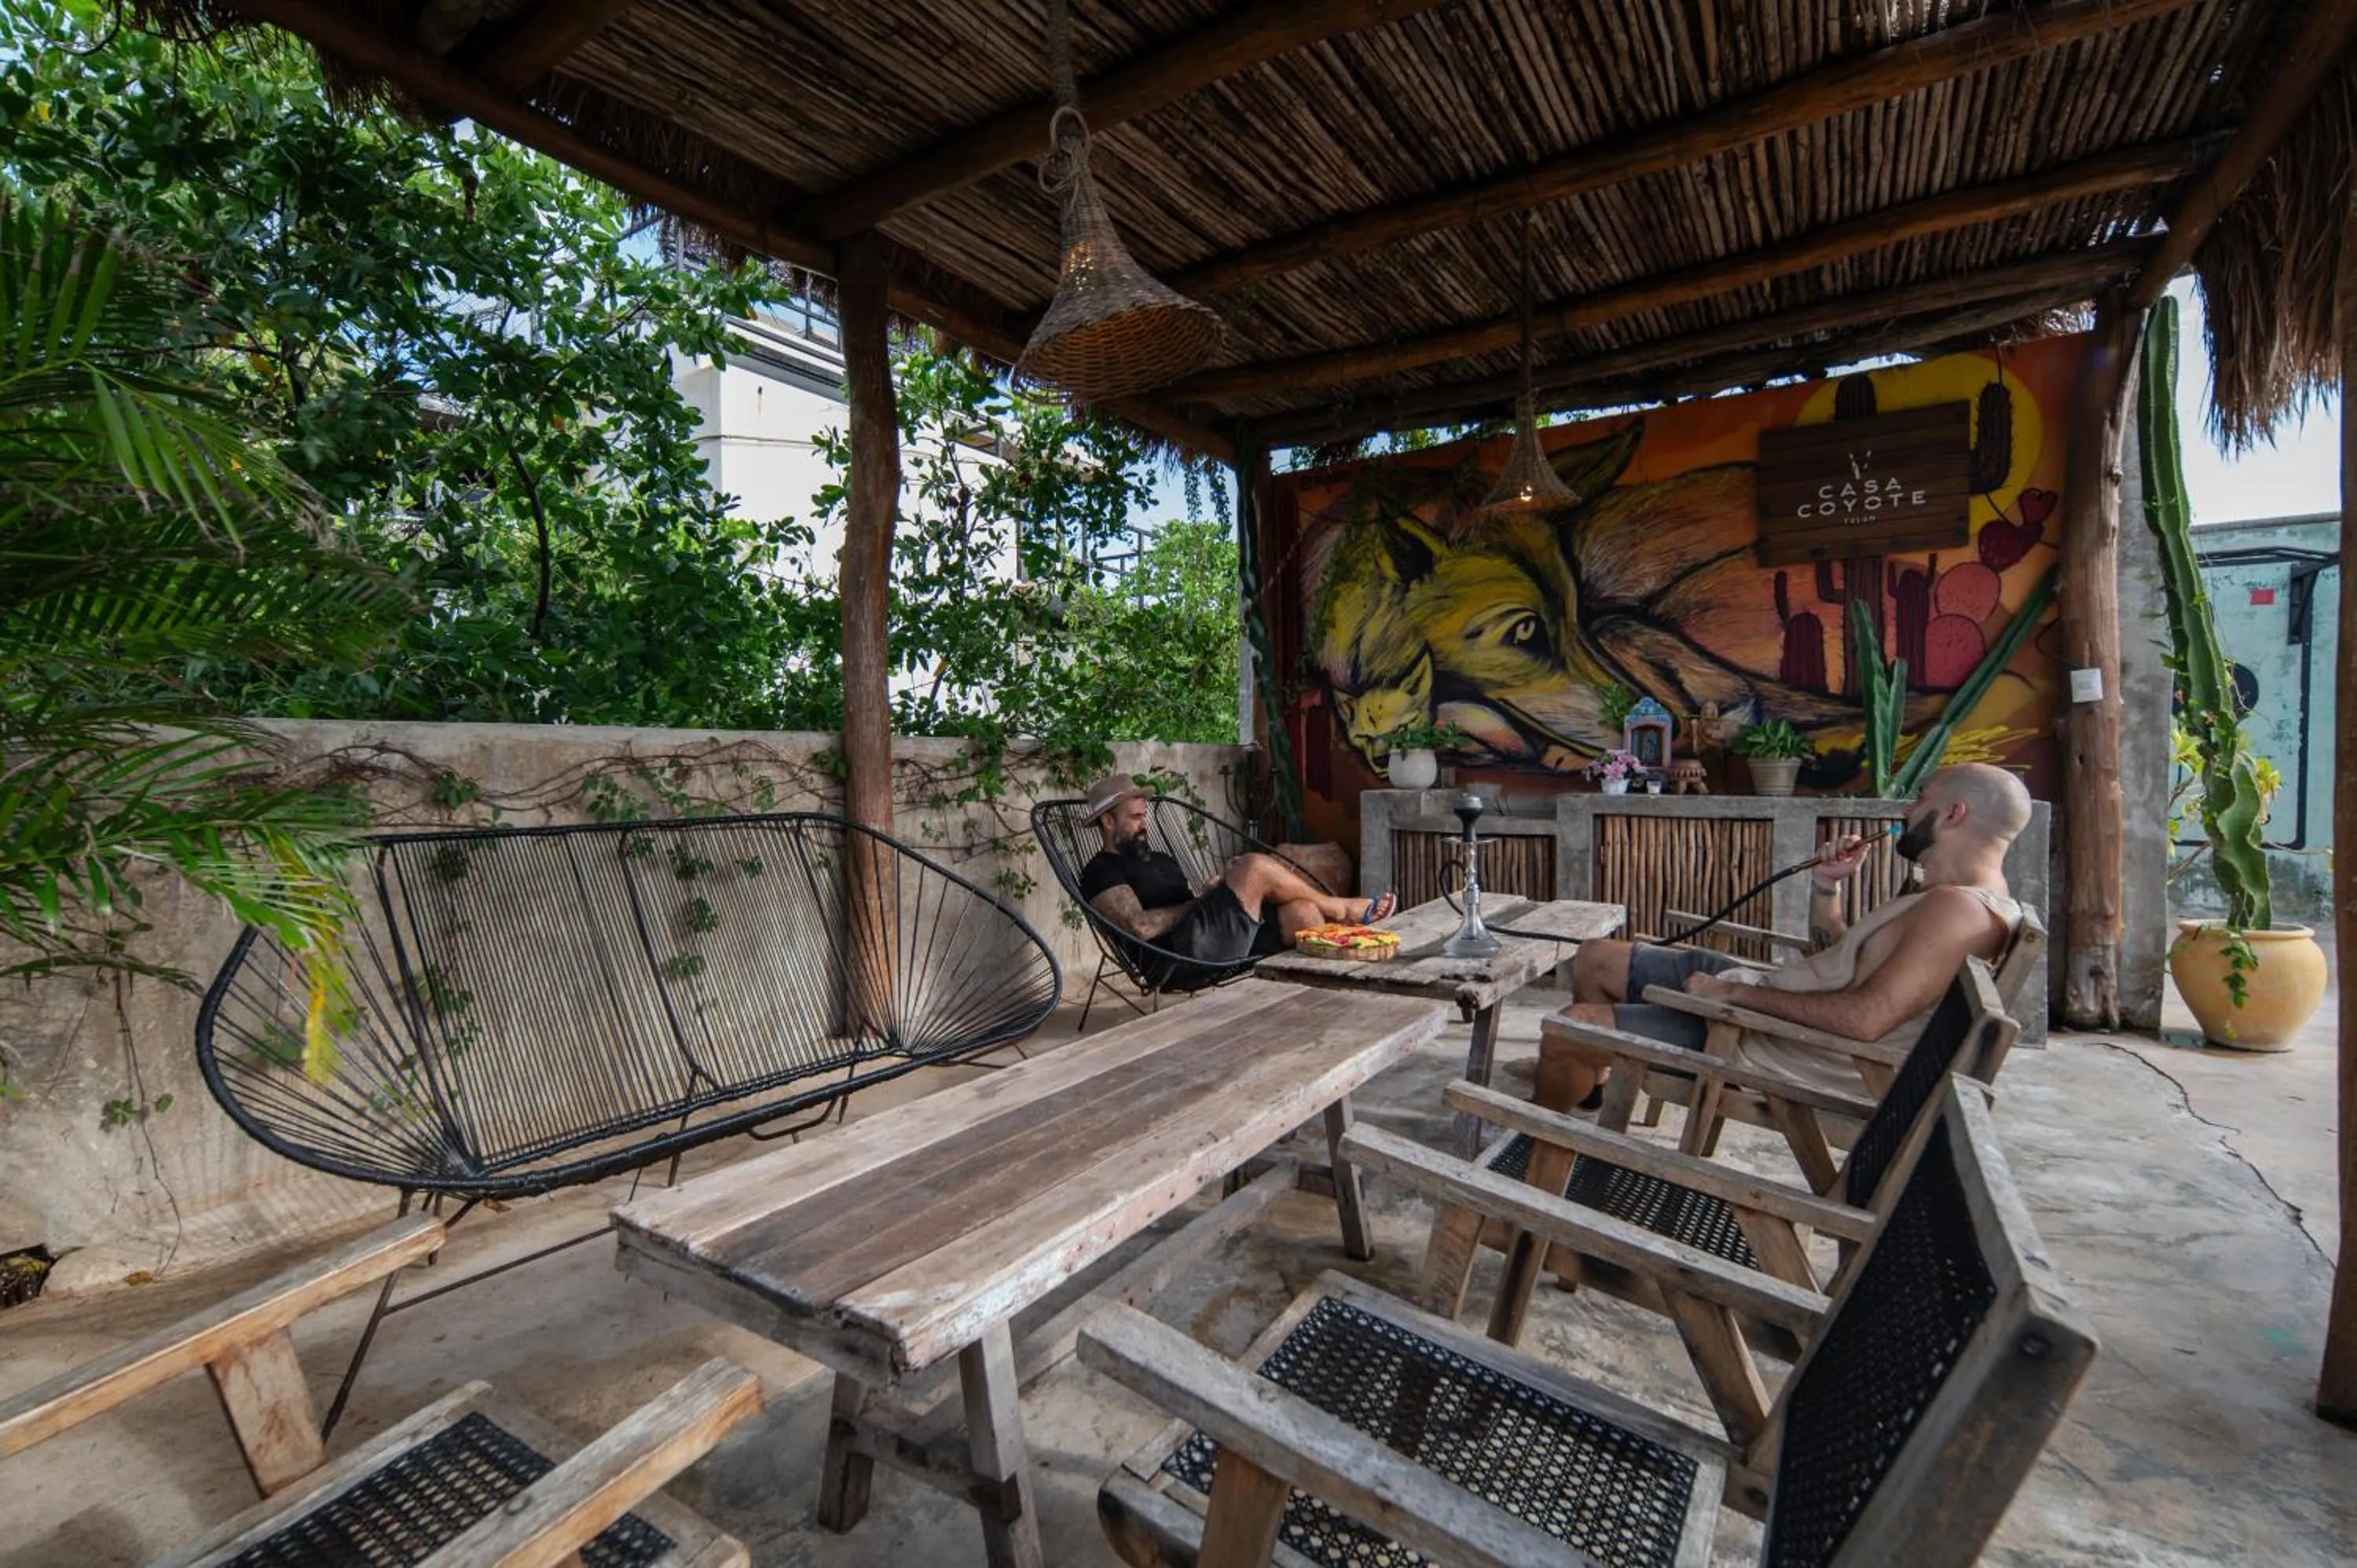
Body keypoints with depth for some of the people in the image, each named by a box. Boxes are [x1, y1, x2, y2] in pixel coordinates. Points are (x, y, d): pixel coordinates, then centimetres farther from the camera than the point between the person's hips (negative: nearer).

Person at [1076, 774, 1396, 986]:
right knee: (1255, 867, -18)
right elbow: (1141, 927, -16)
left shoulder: (1163, 860, 31)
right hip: (1177, 960, -9)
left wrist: (1225, 885, 3)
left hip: (1219, 947, 9)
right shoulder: (1101, 872, 1)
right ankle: (1339, 909, 3)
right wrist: (1199, 900, -6)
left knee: (1300, 911, -13)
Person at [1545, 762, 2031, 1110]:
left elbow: (1866, 1017, -32)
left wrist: (1736, 992, -24)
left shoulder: (1961, 909, -21)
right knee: (1596, 959, 15)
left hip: (1776, 1047, -11)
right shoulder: (1940, 897, 14)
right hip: (1761, 998, 11)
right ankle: (1586, 1084, 33)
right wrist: (1826, 886, 8)